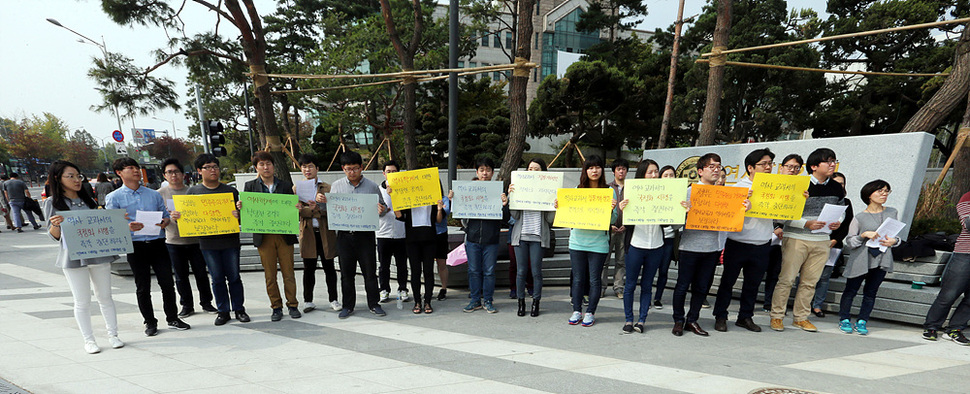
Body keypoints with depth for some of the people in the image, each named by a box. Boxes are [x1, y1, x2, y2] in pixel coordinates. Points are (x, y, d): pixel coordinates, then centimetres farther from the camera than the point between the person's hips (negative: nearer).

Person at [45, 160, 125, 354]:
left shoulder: (88, 199, 12)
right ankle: (88, 340, 14)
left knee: (105, 297, 8)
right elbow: (54, 236, 0)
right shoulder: (52, 203, 1)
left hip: (98, 254, 3)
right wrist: (55, 224, -20)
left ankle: (113, 335, 17)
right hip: (73, 257, -3)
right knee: (82, 301, 3)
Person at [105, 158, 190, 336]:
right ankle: (150, 322, 19)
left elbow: (165, 214, 17)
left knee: (167, 282, 3)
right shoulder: (114, 198, 5)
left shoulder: (154, 194, 15)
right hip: (136, 246, -2)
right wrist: (128, 227, -22)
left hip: (157, 243, 2)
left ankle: (172, 318, 16)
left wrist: (165, 221, -8)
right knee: (143, 287, 6)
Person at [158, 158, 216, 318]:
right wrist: (168, 215, -16)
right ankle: (187, 305, 20)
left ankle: (206, 302, 18)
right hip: (174, 241, 0)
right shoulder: (160, 193, 5)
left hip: (195, 240, 0)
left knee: (201, 273, 4)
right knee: (181, 276, 7)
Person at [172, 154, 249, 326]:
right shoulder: (193, 191, 8)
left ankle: (239, 309, 17)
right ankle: (223, 311, 19)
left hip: (230, 240, 0)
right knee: (217, 278, 7)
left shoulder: (230, 190, 6)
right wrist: (176, 216, -11)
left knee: (234, 276, 5)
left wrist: (238, 215, -18)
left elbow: (240, 212, 4)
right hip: (208, 242, 1)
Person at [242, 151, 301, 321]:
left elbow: (293, 208, 6)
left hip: (284, 235, 0)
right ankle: (276, 307, 19)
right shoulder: (250, 186, 7)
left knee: (288, 272, 4)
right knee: (269, 275, 7)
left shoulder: (286, 185, 6)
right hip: (264, 237, 0)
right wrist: (240, 207, -17)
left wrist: (297, 208, -16)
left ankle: (292, 305, 17)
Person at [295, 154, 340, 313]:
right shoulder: (297, 188, 9)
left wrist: (316, 208, -22)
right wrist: (314, 210, -18)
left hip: (326, 233, -1)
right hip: (308, 233, 1)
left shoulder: (327, 188, 4)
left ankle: (333, 300, 15)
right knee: (309, 268, 7)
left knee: (329, 267, 6)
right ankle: (308, 301, 19)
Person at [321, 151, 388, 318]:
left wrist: (382, 210, -16)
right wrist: (322, 201, -7)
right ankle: (348, 306, 21)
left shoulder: (372, 186, 3)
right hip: (344, 235, 1)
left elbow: (381, 207, 8)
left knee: (370, 271, 3)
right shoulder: (336, 186, 7)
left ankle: (374, 304, 16)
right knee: (346, 272, 9)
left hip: (365, 234, -1)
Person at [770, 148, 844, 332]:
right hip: (796, 239, -5)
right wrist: (807, 224, -20)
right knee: (786, 279, -4)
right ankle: (776, 316, 7)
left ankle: (801, 317, 21)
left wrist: (837, 223, 1)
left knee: (810, 282, 8)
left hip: (822, 241, 5)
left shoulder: (837, 188, 9)